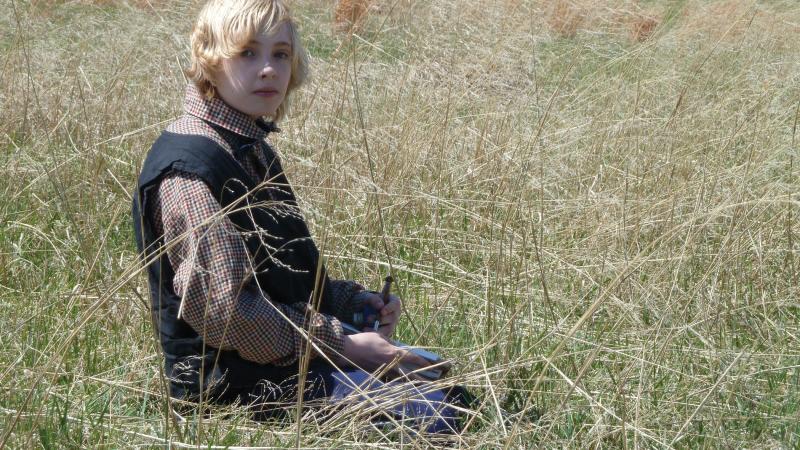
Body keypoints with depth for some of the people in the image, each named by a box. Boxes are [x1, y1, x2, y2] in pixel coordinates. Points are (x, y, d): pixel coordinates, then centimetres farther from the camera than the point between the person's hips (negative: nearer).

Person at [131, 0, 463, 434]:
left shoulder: (251, 151, 13)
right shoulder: (190, 168, -19)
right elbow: (226, 309, -24)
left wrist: (351, 299, 5)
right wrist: (340, 346, -19)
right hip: (234, 377, -10)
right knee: (432, 415, -20)